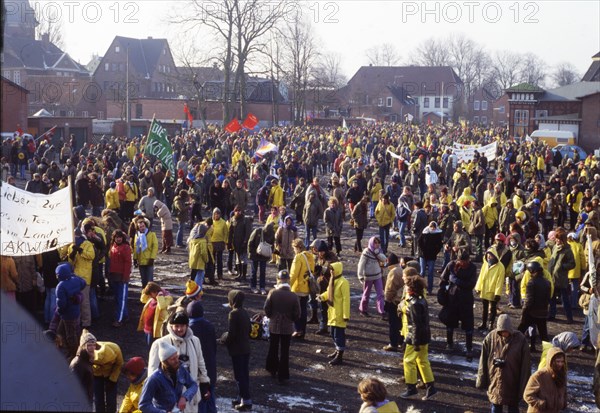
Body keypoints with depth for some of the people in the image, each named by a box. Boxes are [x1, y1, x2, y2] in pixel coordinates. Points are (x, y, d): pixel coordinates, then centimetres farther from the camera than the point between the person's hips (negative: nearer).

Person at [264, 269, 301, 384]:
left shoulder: (272, 293, -14)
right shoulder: (294, 296, -14)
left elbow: (266, 309, -9)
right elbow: (297, 315, -9)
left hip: (273, 326, 1)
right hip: (287, 328, -1)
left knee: (273, 349, 21)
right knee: (284, 352, 8)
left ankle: (272, 369, 36)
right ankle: (282, 376, 10)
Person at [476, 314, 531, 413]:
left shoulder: (520, 340, -15)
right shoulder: (491, 338, -11)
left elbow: (525, 365, -11)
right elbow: (483, 361, -3)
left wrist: (523, 386, -10)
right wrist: (482, 382, 0)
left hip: (513, 382, -1)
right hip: (495, 380, 1)